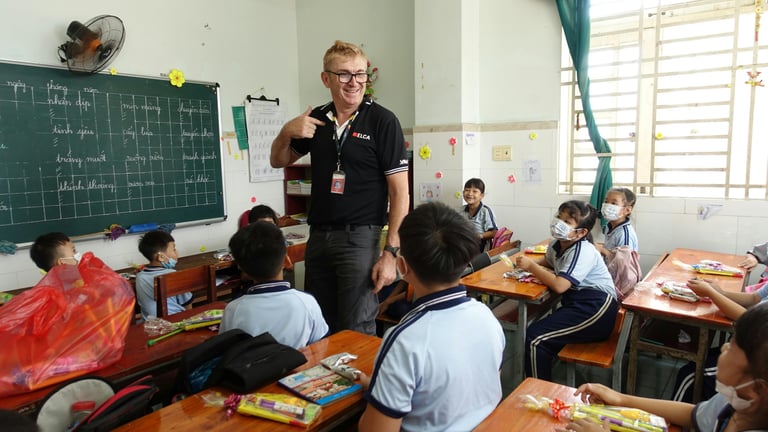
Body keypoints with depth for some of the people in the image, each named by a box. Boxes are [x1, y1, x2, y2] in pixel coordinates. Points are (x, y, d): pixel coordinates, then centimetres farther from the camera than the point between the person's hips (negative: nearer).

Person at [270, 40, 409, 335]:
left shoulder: (382, 121, -8)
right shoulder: (317, 119, 7)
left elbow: (399, 191, -11)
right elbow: (278, 161, 18)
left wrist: (390, 252, -17)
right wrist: (286, 132, -4)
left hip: (360, 237, -5)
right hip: (318, 235, 5)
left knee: (356, 332, 2)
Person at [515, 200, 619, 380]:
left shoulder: (583, 252, -17)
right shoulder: (556, 245, 9)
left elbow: (559, 286, -27)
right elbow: (548, 261, 34)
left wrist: (531, 266, -15)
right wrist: (530, 263, 12)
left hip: (597, 307, -9)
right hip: (577, 303, 9)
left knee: (535, 336, -19)